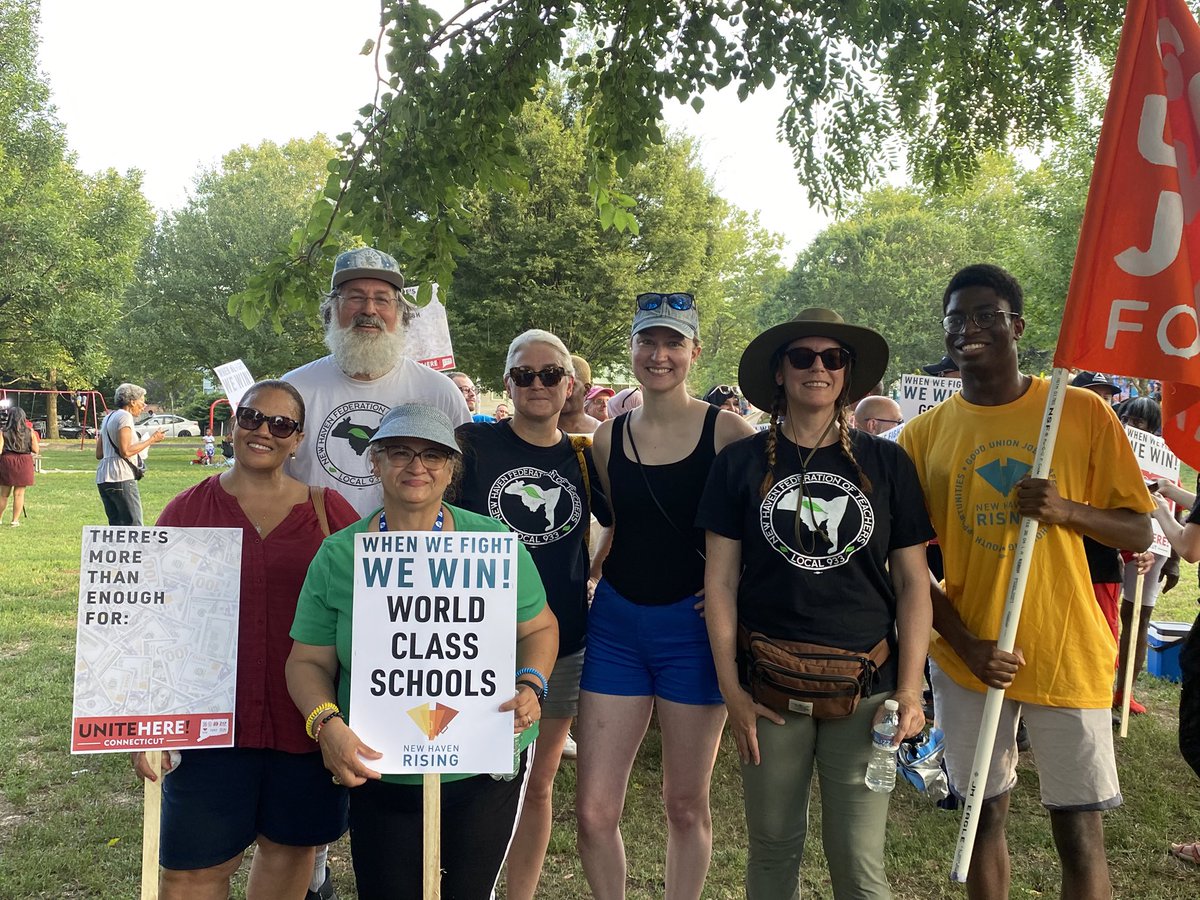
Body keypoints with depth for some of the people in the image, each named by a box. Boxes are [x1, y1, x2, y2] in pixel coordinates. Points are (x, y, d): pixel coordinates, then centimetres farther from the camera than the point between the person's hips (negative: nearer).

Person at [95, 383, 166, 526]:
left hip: (103, 479, 9)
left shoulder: (108, 418, 20)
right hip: (121, 478, -9)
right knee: (134, 525, -9)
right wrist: (151, 440, -9)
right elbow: (125, 451, -17)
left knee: (116, 525, 12)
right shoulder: (124, 416, -7)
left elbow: (99, 454, 19)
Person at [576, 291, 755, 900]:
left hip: (692, 624, -2)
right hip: (616, 623, 3)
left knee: (686, 804, 11)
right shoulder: (608, 438, 5)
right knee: (594, 809, 3)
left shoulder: (727, 432, -6)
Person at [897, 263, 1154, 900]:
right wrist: (966, 646, -9)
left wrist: (1066, 509, -20)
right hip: (967, 658, 2)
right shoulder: (924, 434, 0)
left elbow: (1139, 534, 0)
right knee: (985, 816, 14)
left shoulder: (1082, 412, -4)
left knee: (1080, 835, 5)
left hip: (1067, 656, -1)